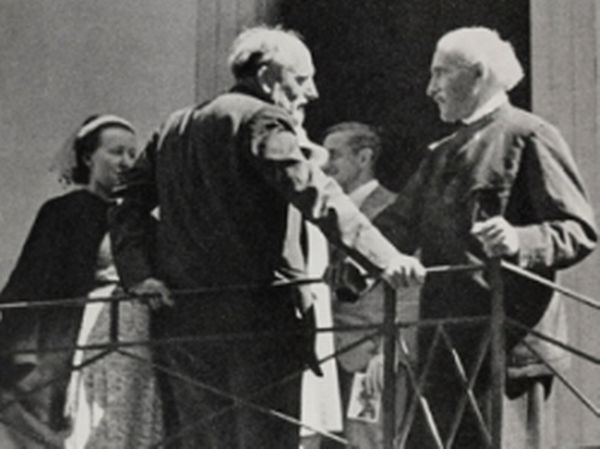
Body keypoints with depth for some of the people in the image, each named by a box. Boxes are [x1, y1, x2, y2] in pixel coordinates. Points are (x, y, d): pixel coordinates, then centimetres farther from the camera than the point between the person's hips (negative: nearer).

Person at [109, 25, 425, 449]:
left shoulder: (174, 128, 18)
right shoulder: (262, 120, -6)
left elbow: (129, 205, 13)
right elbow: (316, 196, -19)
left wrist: (138, 271, 2)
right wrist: (386, 259, -26)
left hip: (183, 315, 7)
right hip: (258, 315, -7)